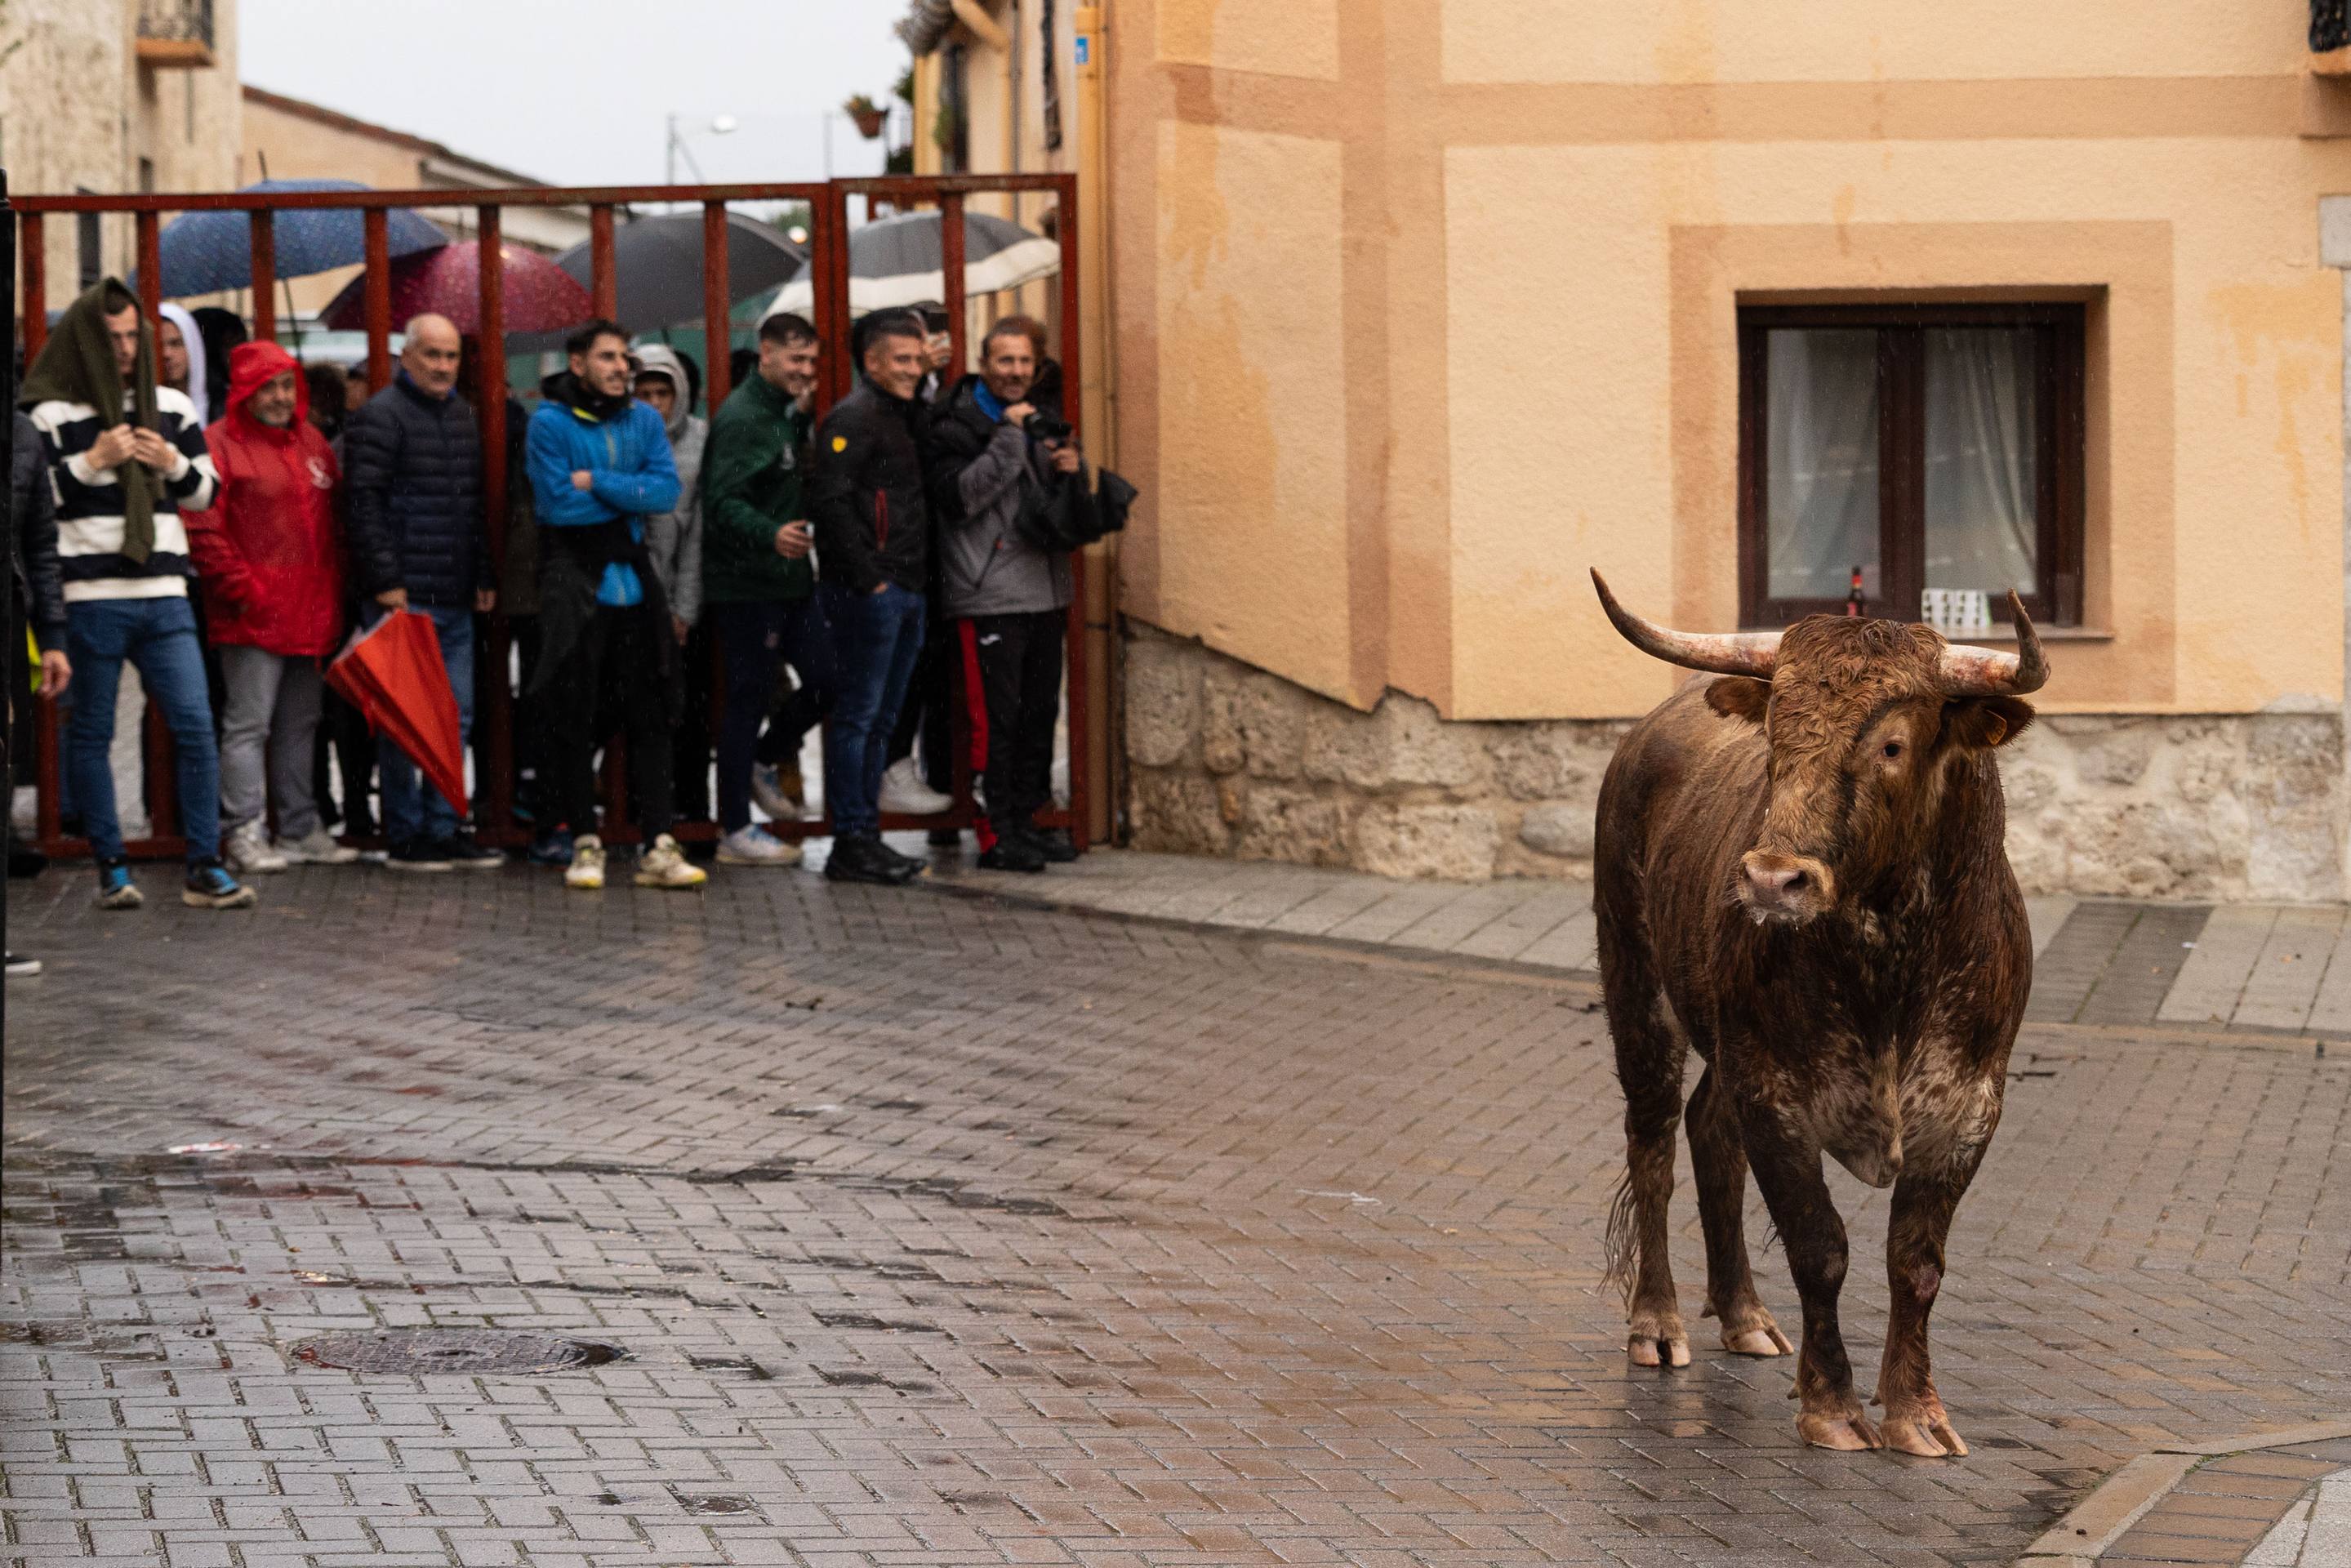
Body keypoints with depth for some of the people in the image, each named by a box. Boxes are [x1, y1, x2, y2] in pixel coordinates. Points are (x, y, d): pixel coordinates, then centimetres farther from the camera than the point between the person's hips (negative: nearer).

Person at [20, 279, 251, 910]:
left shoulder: (172, 408, 12)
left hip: (163, 594, 3)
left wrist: (174, 464, -2)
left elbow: (206, 490, 18)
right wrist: (90, 462, -15)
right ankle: (110, 868, 12)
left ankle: (204, 869, 0)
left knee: (195, 727, -4)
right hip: (90, 597, -3)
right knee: (91, 733, 3)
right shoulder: (50, 413, -1)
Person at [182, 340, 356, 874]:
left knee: (300, 725, 13)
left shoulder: (312, 443, 17)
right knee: (248, 724, -7)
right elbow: (204, 528, -13)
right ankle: (242, 834, -6)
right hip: (253, 613, -8)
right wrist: (241, 588, -16)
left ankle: (300, 830, 19)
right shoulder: (220, 444, -7)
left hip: (310, 611, 8)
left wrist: (333, 592, 12)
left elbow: (332, 523, 22)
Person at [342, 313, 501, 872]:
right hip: (403, 596, -8)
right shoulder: (379, 417, -7)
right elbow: (365, 505, -13)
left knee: (456, 717, 8)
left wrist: (484, 576, 18)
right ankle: (405, 836, 0)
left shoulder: (462, 416, 18)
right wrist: (386, 582, -17)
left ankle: (445, 829, 14)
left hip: (455, 598, 8)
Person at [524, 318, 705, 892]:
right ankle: (585, 841, 9)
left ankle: (659, 846, 3)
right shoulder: (549, 423, -5)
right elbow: (558, 503, -15)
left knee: (649, 716, 2)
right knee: (573, 719, 0)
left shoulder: (644, 420, 8)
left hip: (634, 582, 4)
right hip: (574, 586, -4)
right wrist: (631, 495, -6)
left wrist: (597, 483, -12)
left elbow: (667, 492, -4)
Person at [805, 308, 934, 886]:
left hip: (903, 593, 10)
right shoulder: (854, 417, -11)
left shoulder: (902, 416, 19)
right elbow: (831, 502, -20)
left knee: (880, 719, 13)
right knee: (858, 715, -6)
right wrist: (867, 578, -19)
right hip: (867, 594, -10)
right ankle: (851, 844, -5)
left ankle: (866, 836, 19)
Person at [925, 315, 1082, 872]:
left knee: (1040, 712, 11)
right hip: (989, 597, -7)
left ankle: (1028, 820, 19)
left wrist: (1073, 467, 0)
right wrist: (1009, 439, -20)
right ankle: (997, 834, -4)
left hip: (1046, 592, 7)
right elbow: (959, 497, -19)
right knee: (996, 717, -7)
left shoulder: (1044, 417, 16)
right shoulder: (958, 424, -6)